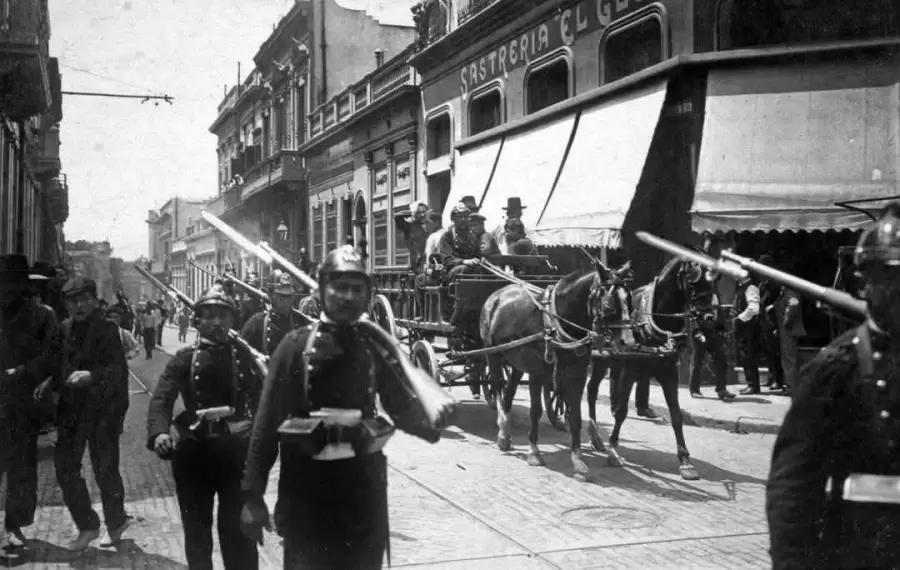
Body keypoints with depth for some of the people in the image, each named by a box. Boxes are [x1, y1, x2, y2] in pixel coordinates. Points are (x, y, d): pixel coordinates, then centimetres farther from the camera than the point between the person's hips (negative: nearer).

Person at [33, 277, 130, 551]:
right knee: (65, 468, 6)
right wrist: (49, 383, 1)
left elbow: (118, 369, -17)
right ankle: (87, 526, 21)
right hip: (71, 408, 6)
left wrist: (91, 375, -33)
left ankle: (116, 522, 24)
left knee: (105, 470, 1)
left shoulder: (106, 329, -10)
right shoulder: (65, 329, 7)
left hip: (102, 407, -5)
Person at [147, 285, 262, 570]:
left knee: (238, 528, 5)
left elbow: (262, 399, -3)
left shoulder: (244, 356, 3)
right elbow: (162, 398, -11)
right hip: (195, 450, 1)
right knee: (196, 528, 14)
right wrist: (159, 432, -30)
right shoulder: (184, 359, 1)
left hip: (237, 449, -1)